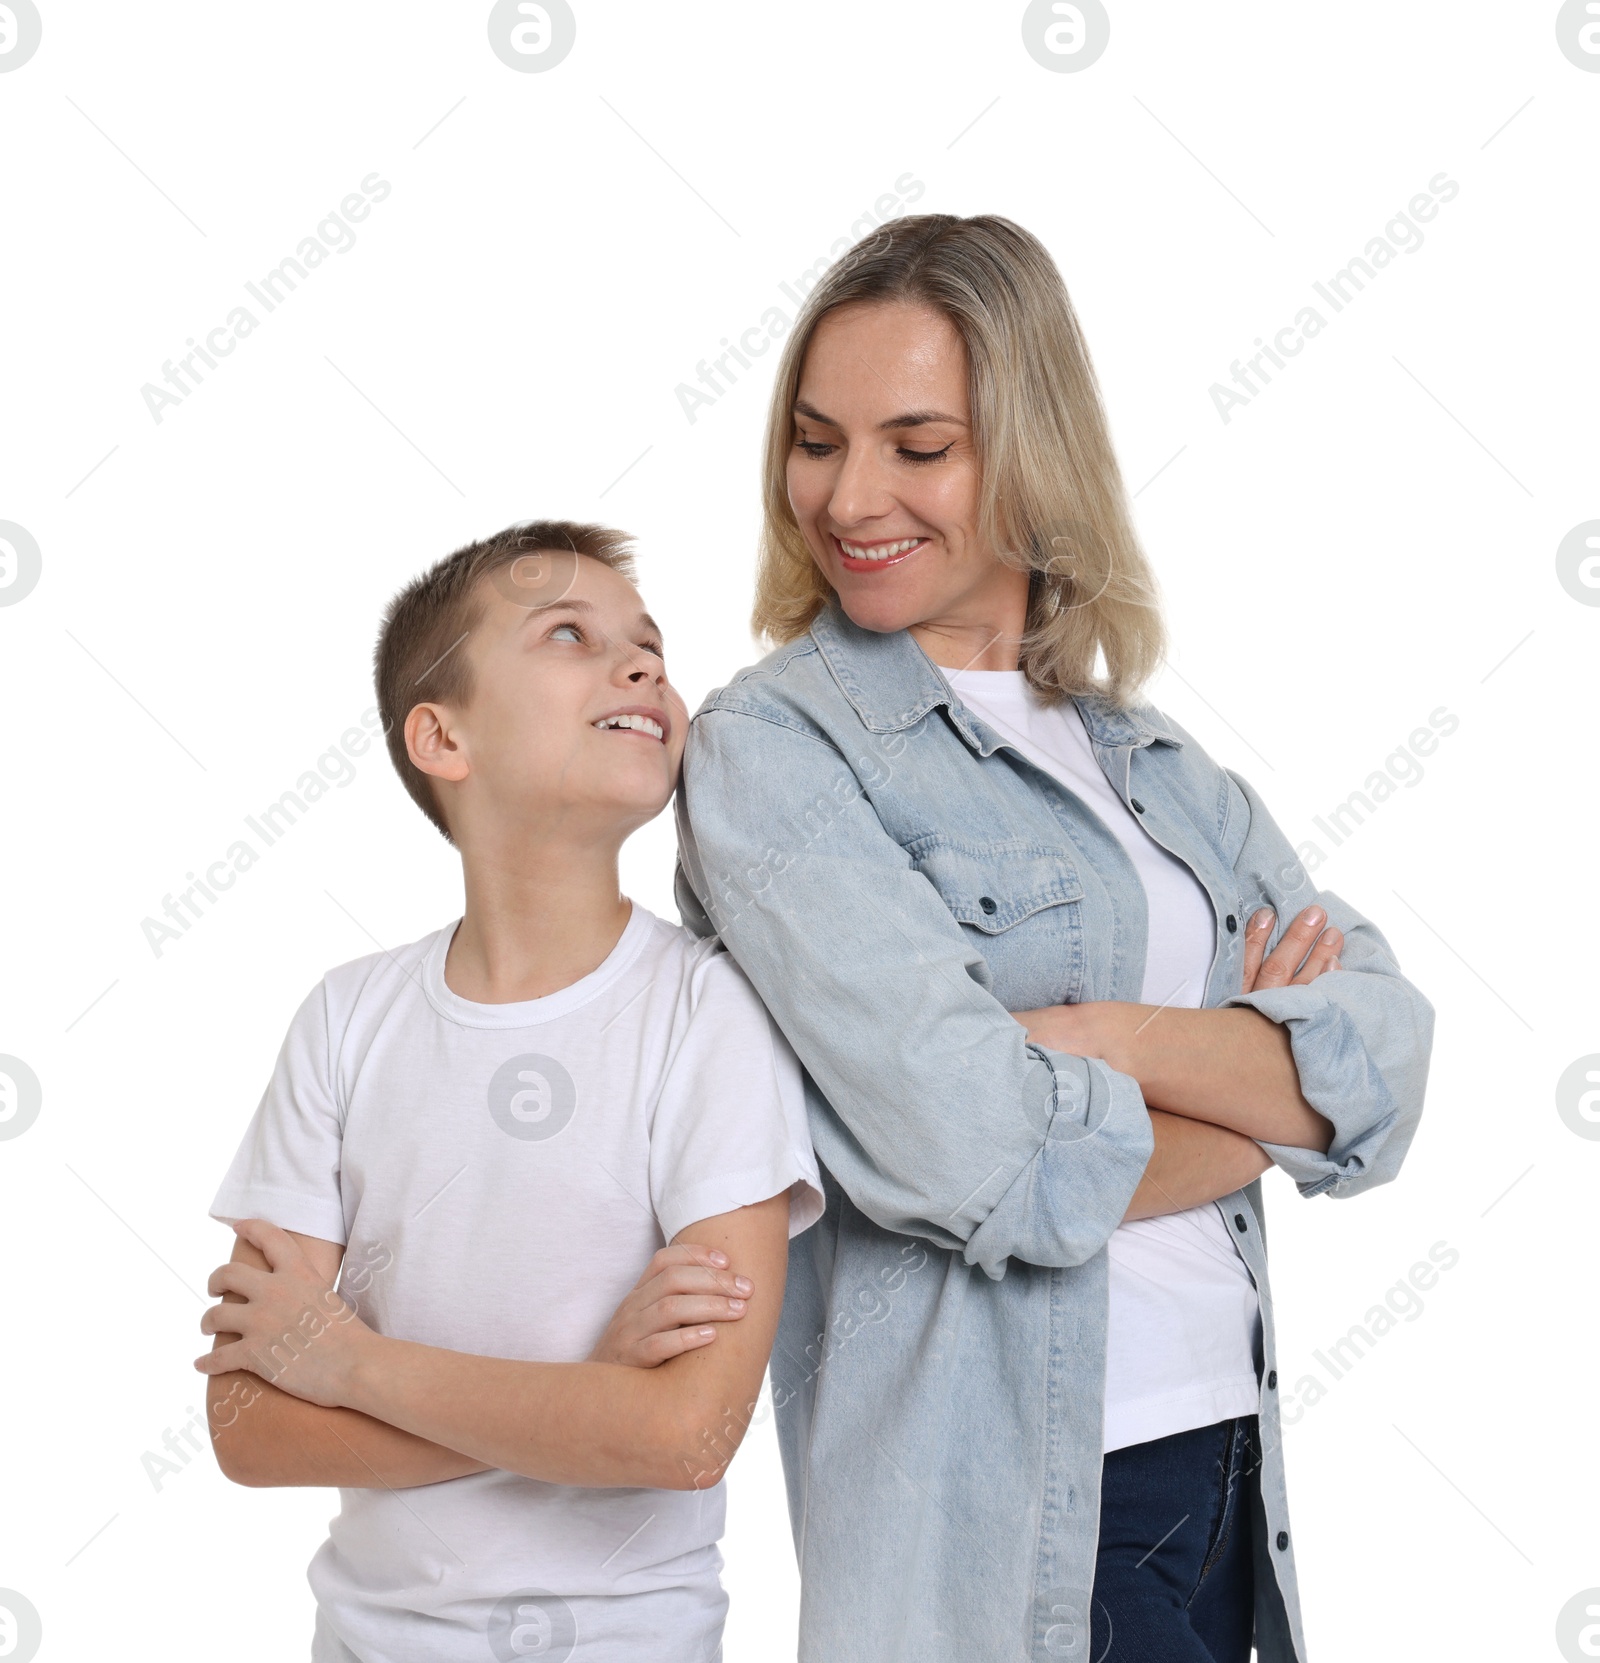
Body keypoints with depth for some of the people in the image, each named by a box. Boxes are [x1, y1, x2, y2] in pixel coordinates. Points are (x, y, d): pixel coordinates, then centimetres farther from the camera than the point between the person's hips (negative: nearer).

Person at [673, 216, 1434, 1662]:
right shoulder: (773, 747, -10)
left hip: (1232, 1463, 6)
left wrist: (1118, 1039, -18)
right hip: (1007, 1515, -5)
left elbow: (1391, 1050, -2)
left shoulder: (1145, 748, 9)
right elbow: (974, 1159, -21)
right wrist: (1268, 1086, -6)